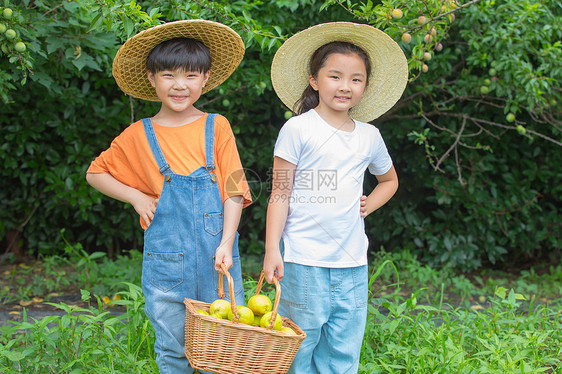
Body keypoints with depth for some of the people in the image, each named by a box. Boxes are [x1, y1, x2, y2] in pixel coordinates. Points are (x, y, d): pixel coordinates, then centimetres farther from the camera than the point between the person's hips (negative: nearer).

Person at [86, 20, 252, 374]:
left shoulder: (217, 127, 1)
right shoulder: (138, 135, 3)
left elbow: (233, 191, -1)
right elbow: (96, 173, 15)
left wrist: (226, 245, -12)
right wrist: (137, 197, 1)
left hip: (215, 256, 0)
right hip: (165, 261, 1)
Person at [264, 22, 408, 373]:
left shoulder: (369, 136, 11)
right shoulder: (297, 130, -3)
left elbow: (389, 179, 31)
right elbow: (280, 194, -3)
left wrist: (368, 205, 12)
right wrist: (272, 250, -10)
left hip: (352, 264, 5)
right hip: (304, 262, -4)